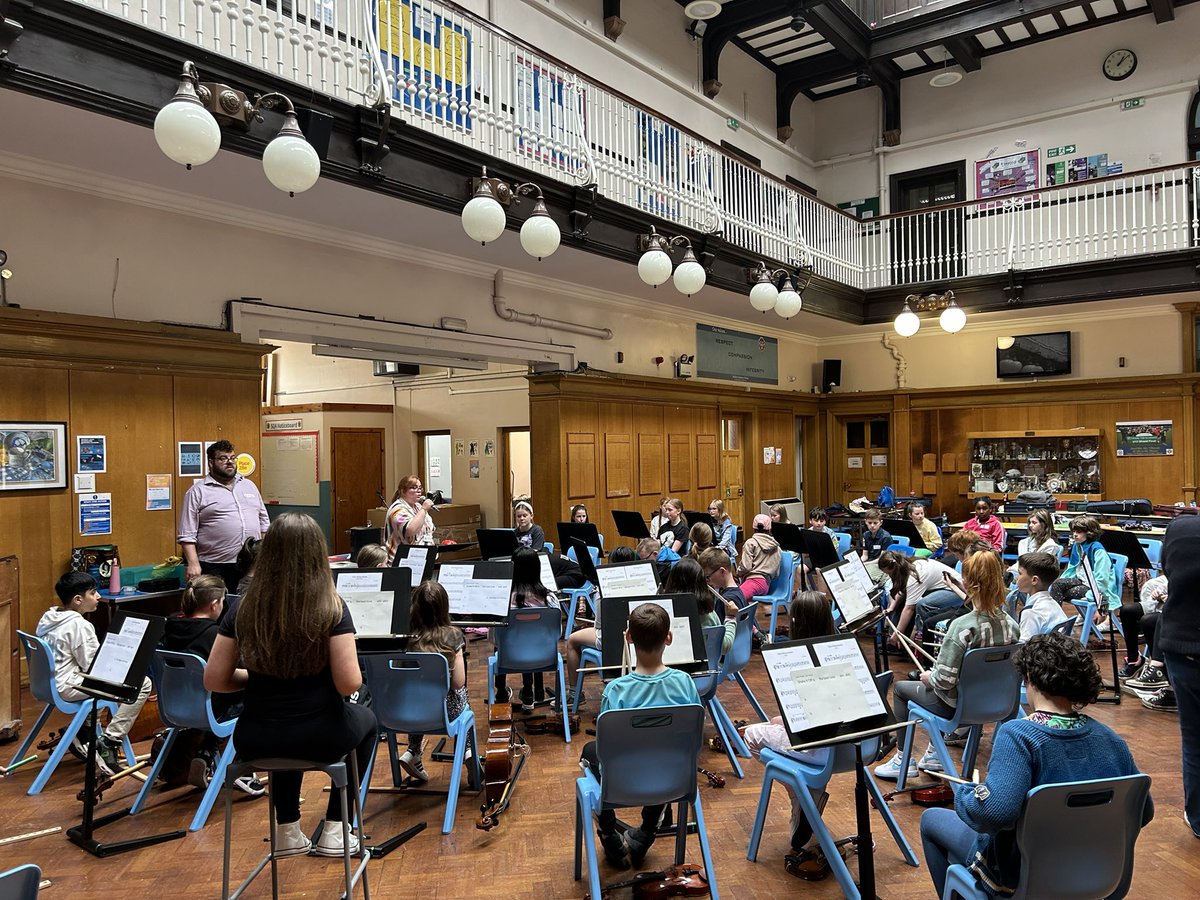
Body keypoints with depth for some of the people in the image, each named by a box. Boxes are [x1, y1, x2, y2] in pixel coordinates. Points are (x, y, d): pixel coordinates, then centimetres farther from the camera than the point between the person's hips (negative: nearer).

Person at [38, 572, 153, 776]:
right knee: (142, 683, -13)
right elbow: (93, 666, -19)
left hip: (50, 682, 10)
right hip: (68, 688, -10)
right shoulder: (79, 625, -20)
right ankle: (108, 742, -9)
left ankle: (83, 729, 25)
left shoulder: (47, 617, 8)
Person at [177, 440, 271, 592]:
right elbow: (187, 535, -5)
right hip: (216, 568, -4)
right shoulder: (197, 492, -1)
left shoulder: (249, 485, 14)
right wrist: (193, 564, -13)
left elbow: (264, 521, 19)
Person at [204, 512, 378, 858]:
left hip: (256, 741, 3)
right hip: (319, 738, -3)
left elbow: (214, 681, -3)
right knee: (367, 720, 31)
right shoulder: (331, 609, -16)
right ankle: (334, 829, 26)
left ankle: (288, 831, 37)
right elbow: (349, 685, -19)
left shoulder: (243, 609, -7)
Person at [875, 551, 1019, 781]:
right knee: (936, 689, 35)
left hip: (957, 705, -7)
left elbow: (944, 679, -30)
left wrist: (928, 677, -7)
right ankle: (934, 755, 39)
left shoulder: (963, 626, -30)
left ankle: (903, 761, 26)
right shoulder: (1010, 624, -10)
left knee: (900, 688, 20)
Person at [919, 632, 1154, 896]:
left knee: (931, 819, 19)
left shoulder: (1018, 735, -29)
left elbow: (995, 811, -41)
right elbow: (1144, 811, -1)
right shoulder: (1111, 740, -11)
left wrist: (963, 793, -20)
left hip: (1018, 879, -6)